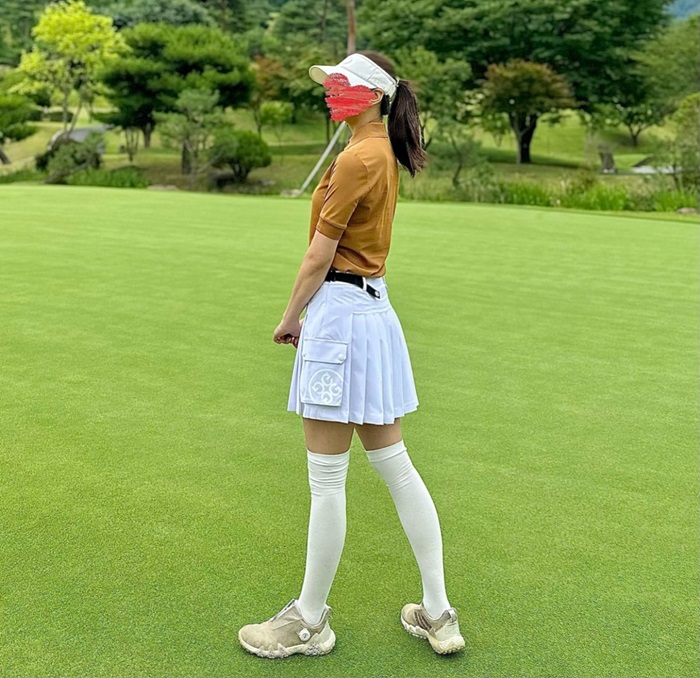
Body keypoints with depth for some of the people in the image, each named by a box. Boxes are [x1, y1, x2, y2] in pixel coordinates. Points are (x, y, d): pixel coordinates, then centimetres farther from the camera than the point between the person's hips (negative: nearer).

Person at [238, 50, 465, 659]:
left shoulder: (356, 159, -15)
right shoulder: (384, 152, 15)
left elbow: (319, 256, -13)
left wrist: (290, 318, 0)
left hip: (341, 311, -10)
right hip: (375, 305, 10)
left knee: (327, 481, 1)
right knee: (395, 466, 13)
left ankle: (310, 623, 17)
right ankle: (438, 614, 21)